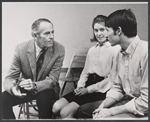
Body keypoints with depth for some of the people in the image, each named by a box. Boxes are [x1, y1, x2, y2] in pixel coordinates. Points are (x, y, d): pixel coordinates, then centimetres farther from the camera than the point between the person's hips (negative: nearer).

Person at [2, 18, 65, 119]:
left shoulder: (59, 49, -17)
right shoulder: (21, 48, -14)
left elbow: (52, 79, -17)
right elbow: (10, 78, -11)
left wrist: (35, 85, -38)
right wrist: (12, 88, -37)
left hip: (46, 88, -1)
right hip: (25, 87, 1)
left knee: (45, 97, -34)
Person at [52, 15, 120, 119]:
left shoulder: (115, 49, -9)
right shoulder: (92, 50, 17)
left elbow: (112, 78, -13)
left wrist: (89, 89, -12)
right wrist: (80, 87, 0)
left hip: (101, 91, -7)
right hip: (87, 88, 7)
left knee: (65, 112, -19)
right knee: (56, 107, -8)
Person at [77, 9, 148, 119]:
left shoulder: (145, 52, -22)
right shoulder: (120, 53, 6)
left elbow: (146, 101, -23)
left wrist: (111, 111, -17)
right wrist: (103, 106, -5)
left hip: (141, 110, -8)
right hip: (126, 100, 8)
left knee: (100, 118, -25)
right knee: (83, 110, 7)